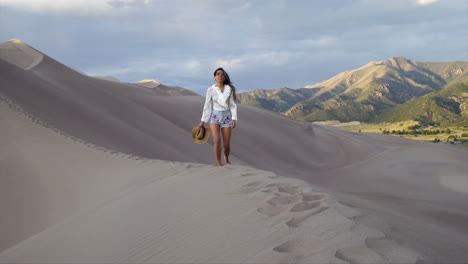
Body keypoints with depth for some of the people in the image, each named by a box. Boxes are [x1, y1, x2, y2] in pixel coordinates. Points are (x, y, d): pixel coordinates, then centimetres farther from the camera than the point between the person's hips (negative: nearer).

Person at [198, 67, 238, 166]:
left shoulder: (229, 89, -2)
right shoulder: (210, 90, -3)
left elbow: (233, 105, -3)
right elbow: (207, 106, 2)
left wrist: (234, 119, -14)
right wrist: (203, 121, 2)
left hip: (226, 117, 1)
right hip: (214, 117, -1)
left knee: (226, 144, 1)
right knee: (217, 141, -21)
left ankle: (226, 158, 36)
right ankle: (219, 164, -7)